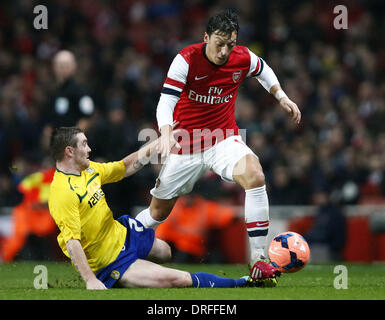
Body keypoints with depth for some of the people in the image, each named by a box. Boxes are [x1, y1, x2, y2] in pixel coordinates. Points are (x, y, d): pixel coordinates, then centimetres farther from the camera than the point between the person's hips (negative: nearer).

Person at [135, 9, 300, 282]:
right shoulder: (187, 59, -17)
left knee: (255, 176, -29)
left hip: (224, 139, 1)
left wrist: (282, 97, 11)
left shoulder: (243, 58, -6)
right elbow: (166, 101, -21)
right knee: (158, 212, 6)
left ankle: (258, 259, -27)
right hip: (186, 144, -1)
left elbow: (263, 70, 20)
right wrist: (166, 133, -38)